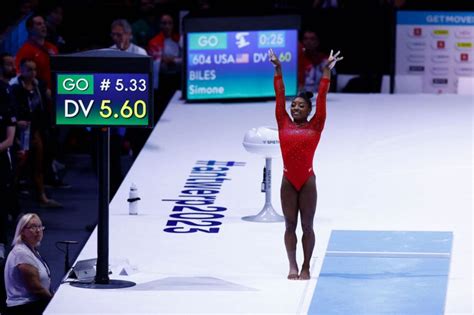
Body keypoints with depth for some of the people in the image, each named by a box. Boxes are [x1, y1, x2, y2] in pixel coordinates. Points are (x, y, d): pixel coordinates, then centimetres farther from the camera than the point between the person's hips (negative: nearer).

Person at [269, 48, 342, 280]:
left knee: (307, 225, 3)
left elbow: (321, 97, 0)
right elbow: (279, 96, 6)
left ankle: (306, 267, 8)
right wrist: (278, 70, 5)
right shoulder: (284, 124, 6)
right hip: (288, 181, 2)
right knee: (290, 225, 5)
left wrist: (327, 71, -2)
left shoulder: (315, 126, 2)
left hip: (307, 181, -2)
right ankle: (292, 266, 8)